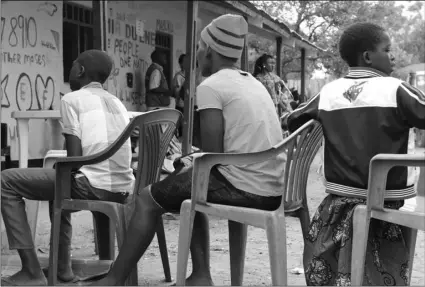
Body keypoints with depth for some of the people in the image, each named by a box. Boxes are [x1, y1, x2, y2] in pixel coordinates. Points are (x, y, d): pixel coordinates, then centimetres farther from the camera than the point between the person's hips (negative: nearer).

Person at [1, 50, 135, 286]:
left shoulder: (72, 99, 1)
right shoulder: (117, 103, 21)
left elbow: (74, 158, -8)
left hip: (93, 186, -8)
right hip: (124, 189, 8)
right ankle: (62, 264, 35)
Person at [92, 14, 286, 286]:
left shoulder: (210, 86, -8)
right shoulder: (254, 83, 17)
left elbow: (213, 156, -13)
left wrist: (190, 166, 7)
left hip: (244, 188, -8)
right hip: (274, 189, 8)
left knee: (148, 197, 7)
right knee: (191, 187, 28)